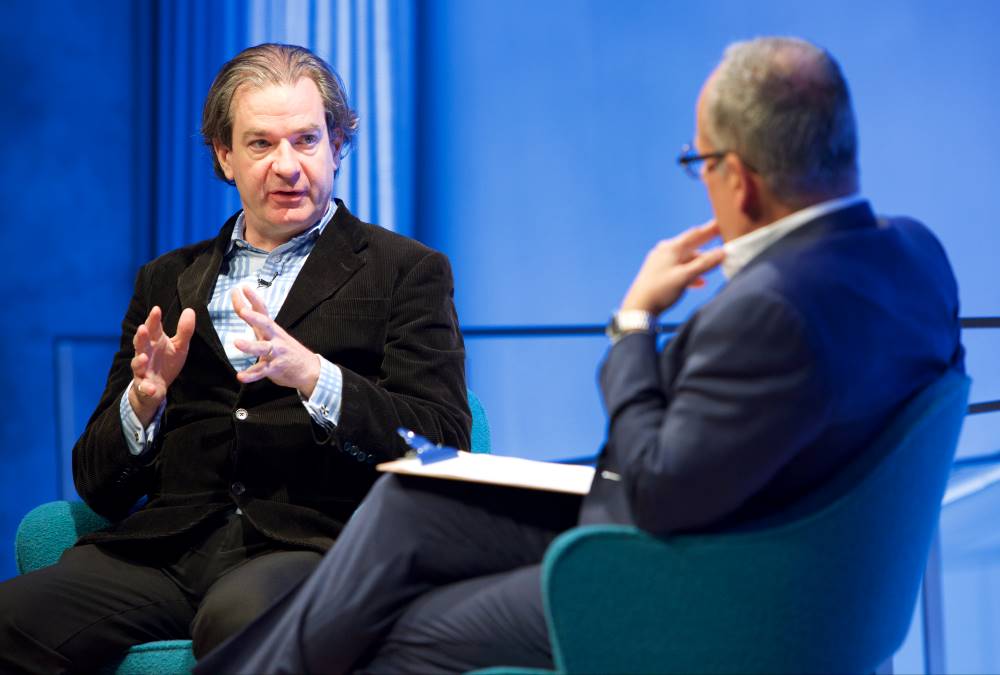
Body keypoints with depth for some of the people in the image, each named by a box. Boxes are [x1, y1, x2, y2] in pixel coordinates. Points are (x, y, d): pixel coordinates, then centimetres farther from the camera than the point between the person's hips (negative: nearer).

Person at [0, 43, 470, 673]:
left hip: (312, 544, -3)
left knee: (240, 615, -39)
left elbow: (444, 443, -2)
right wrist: (142, 400, -4)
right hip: (165, 547, 4)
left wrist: (312, 375, -16)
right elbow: (99, 487, 18)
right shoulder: (168, 281, 23)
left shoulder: (407, 271, 12)